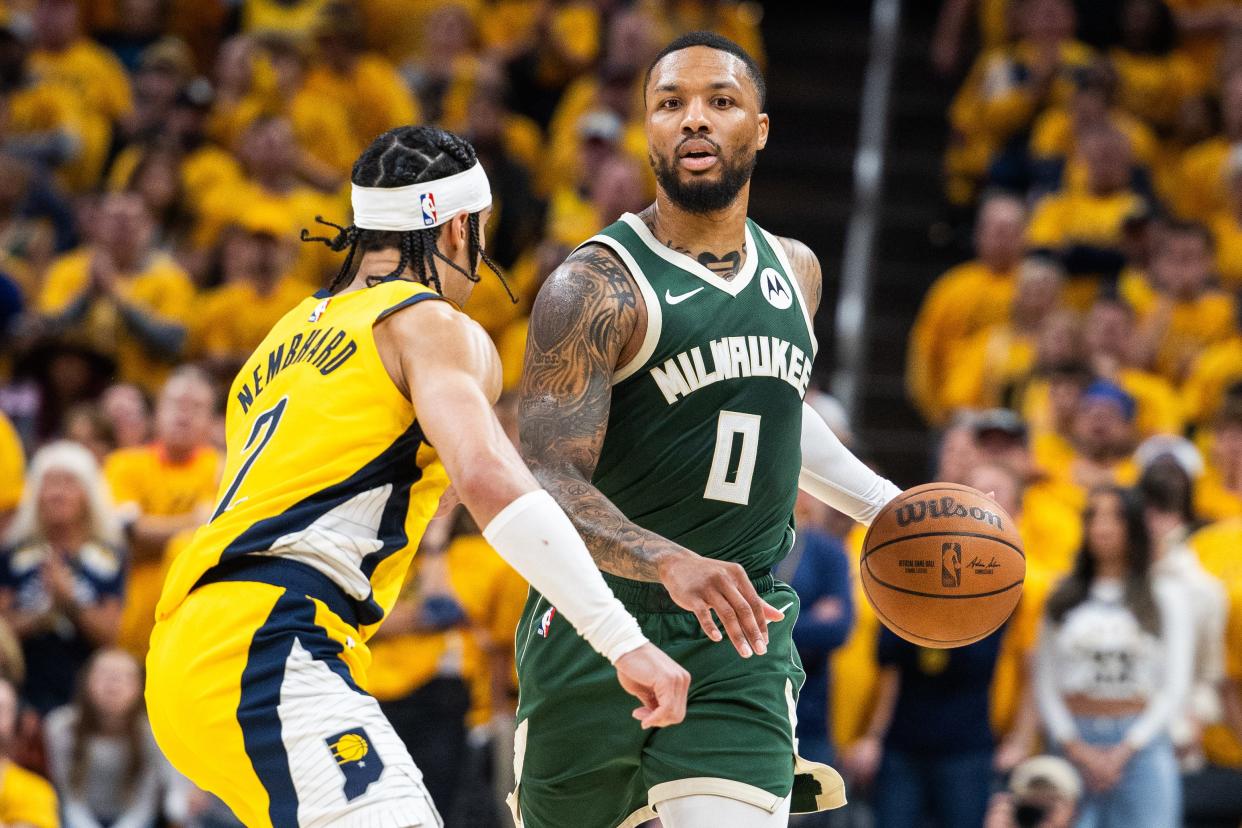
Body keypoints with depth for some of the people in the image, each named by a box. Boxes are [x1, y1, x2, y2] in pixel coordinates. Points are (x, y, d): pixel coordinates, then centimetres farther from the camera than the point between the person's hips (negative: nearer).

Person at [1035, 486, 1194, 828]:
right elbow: (1045, 684, 7)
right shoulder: (1062, 598, 11)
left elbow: (1174, 688, 3)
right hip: (1075, 742, 1)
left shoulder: (1165, 599, 8)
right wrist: (1076, 749, -6)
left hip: (1141, 745, -1)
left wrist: (1124, 751, -6)